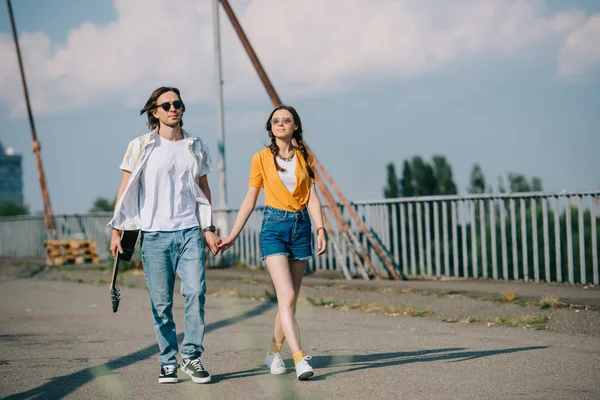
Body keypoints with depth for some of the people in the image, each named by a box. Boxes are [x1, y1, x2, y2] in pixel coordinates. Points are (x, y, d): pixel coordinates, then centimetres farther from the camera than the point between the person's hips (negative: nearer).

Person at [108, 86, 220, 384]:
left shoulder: (196, 146, 11)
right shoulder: (141, 147, 3)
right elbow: (125, 189, 5)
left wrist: (208, 228, 14)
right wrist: (117, 230, 0)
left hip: (189, 232, 2)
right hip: (154, 234, -2)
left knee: (196, 291, -12)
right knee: (161, 302, 0)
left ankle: (191, 356, 1)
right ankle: (168, 363, 11)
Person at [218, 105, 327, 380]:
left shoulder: (305, 158, 9)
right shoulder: (261, 158, 2)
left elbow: (312, 197, 5)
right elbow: (250, 200, 6)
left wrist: (320, 229, -8)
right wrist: (233, 235, 5)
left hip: (301, 226, 3)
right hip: (274, 226, -3)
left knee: (289, 300, 7)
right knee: (287, 296, -16)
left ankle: (274, 353, 25)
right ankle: (299, 360, -22)